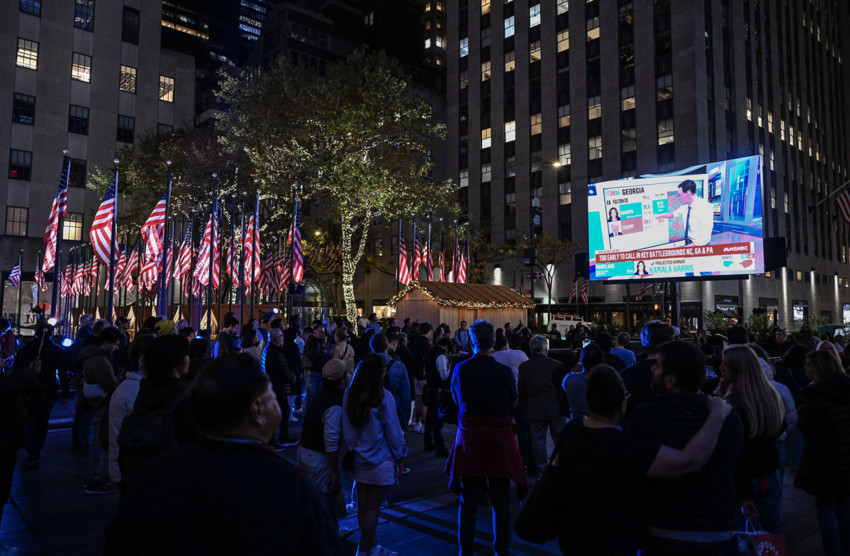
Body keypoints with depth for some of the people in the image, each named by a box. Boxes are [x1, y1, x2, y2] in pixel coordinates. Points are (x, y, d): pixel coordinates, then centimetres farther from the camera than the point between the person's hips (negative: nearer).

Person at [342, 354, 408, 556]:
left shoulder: (349, 394, -1)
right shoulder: (383, 397, -17)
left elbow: (346, 427, 7)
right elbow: (392, 430, -10)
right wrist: (400, 456, 2)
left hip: (358, 458, 6)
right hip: (380, 461, -6)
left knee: (363, 504, 14)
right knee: (372, 507, 6)